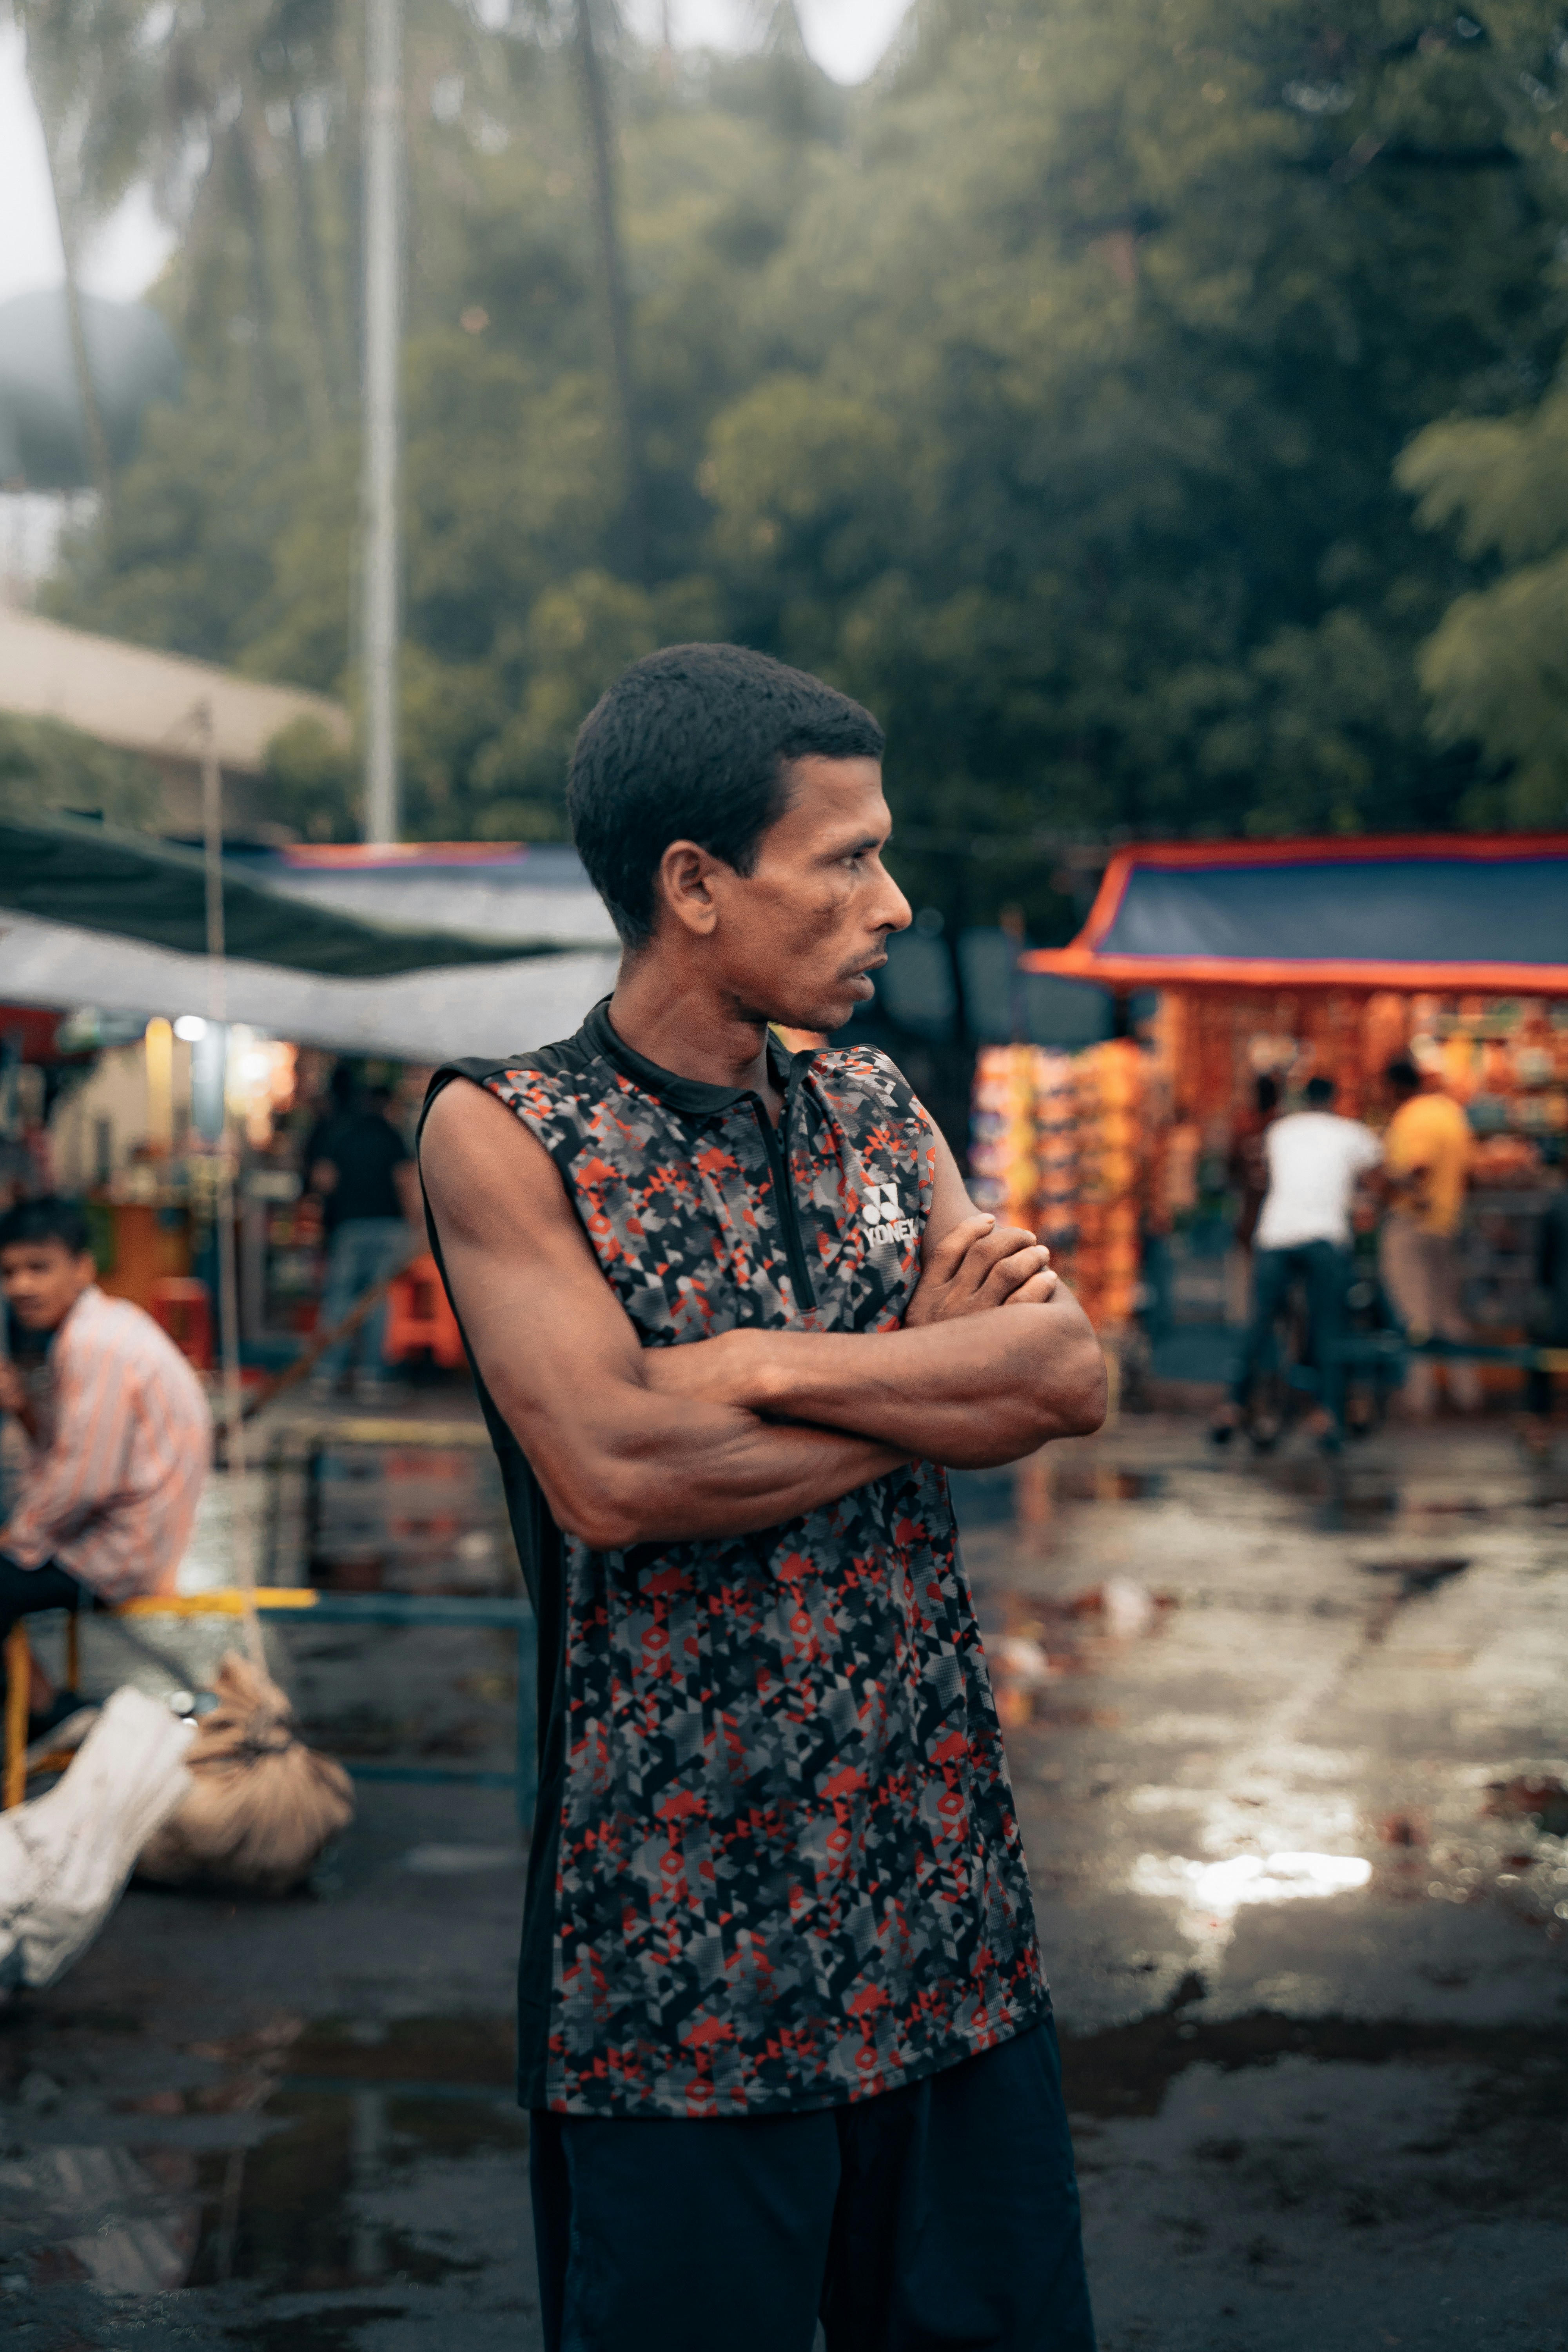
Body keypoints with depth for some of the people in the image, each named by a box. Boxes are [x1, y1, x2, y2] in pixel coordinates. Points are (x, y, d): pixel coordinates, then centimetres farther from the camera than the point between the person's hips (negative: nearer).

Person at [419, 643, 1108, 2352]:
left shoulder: (877, 1112, 10)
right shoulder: (504, 1133, -6)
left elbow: (1077, 1378, -4)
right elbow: (609, 1474, -20)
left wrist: (766, 1367, -16)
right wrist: (945, 1383, -9)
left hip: (948, 1915, 5)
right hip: (679, 1941, -5)